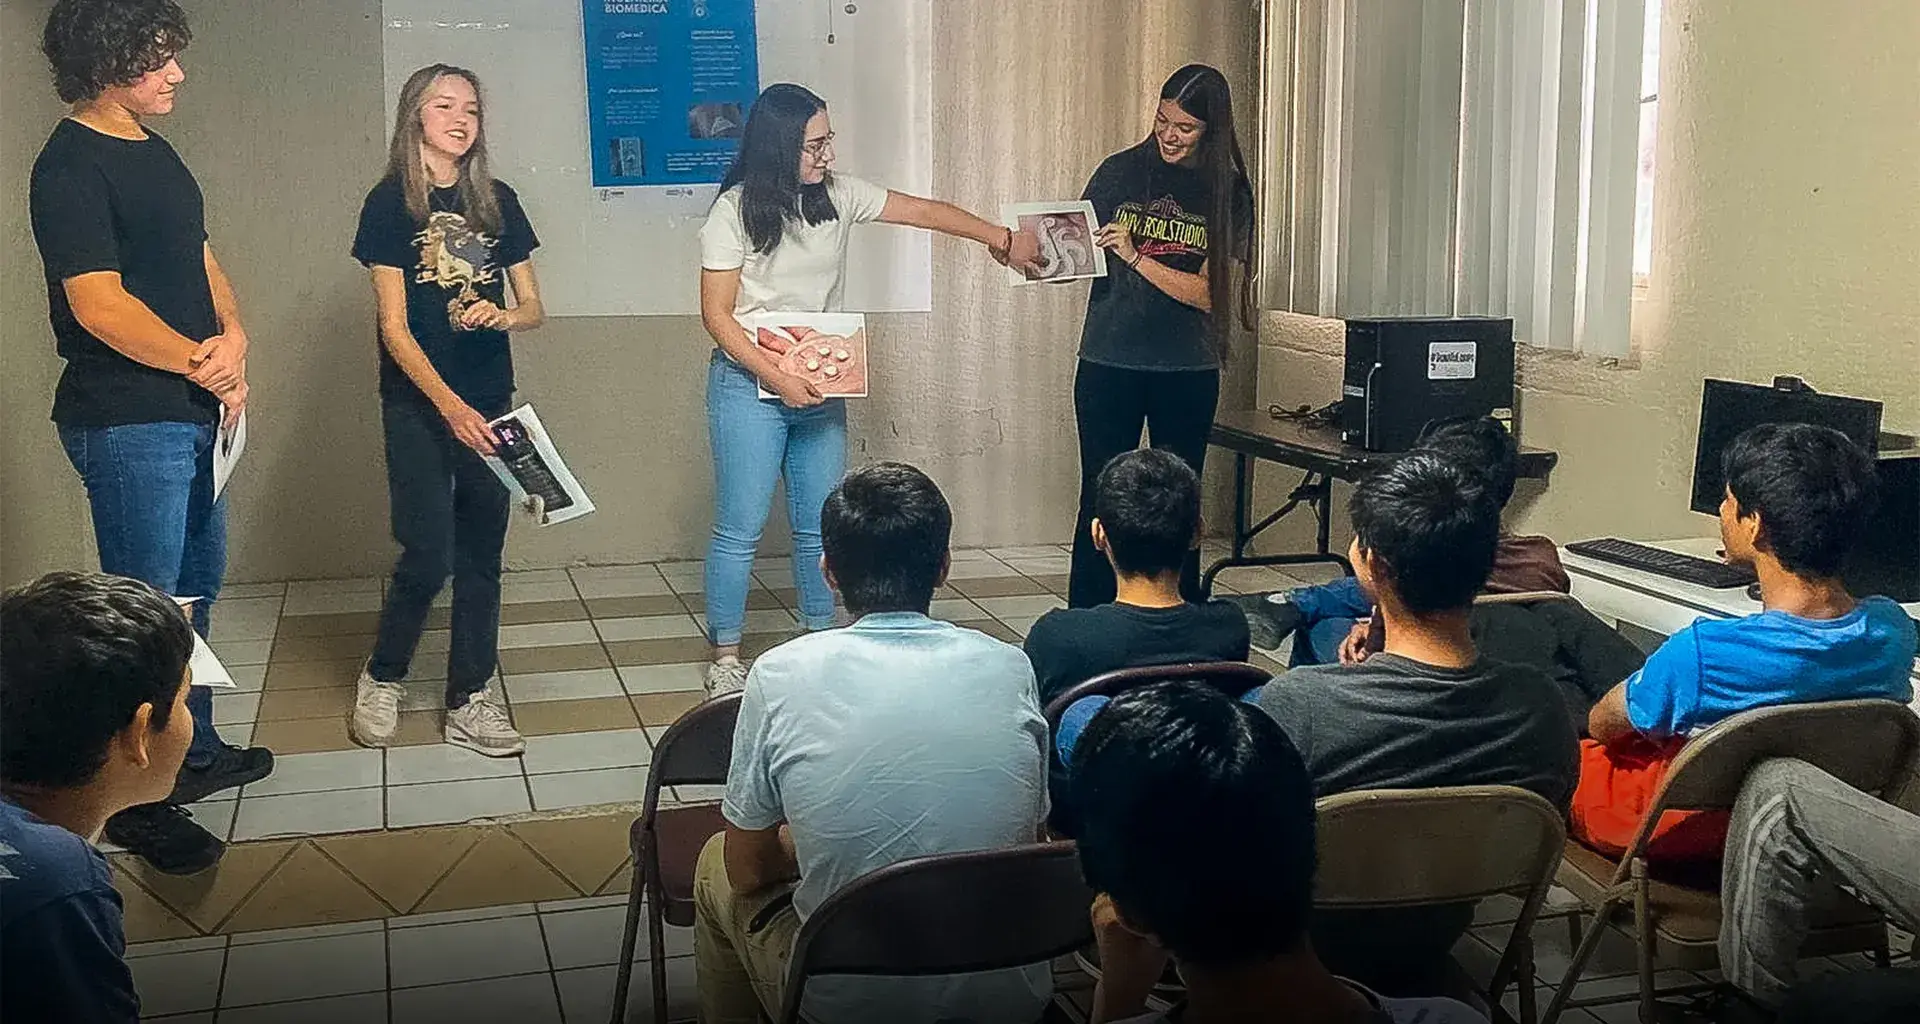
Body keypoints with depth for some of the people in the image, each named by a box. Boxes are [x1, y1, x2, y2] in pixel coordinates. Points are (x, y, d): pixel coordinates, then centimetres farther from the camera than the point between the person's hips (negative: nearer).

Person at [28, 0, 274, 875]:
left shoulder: (154, 152, 14)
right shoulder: (71, 166, -14)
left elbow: (200, 260, 15)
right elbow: (99, 303, -21)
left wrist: (233, 339, -4)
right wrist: (205, 365, -14)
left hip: (191, 413, 10)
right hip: (125, 421, -9)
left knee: (197, 587, 19)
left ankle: (194, 752, 35)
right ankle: (138, 800, 9)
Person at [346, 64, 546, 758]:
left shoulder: (497, 202, 8)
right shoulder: (391, 203, -4)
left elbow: (533, 307, 11)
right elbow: (394, 328, -10)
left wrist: (502, 316, -13)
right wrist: (449, 406, -20)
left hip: (489, 402, 4)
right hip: (418, 406, -4)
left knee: (481, 555, 6)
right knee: (428, 556, -6)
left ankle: (469, 701, 15)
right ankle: (381, 681, 17)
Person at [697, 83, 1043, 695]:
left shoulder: (837, 195, 2)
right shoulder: (735, 211, -11)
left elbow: (923, 212, 9)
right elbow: (716, 313, -11)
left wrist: (1002, 240, 7)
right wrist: (776, 377, -20)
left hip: (819, 385, 5)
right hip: (750, 385, -5)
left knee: (820, 525, 11)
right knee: (740, 530, -2)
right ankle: (725, 657, 10)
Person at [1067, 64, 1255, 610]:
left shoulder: (1227, 192, -2)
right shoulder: (1120, 172, 2)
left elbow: (1210, 293, -9)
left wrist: (1136, 257, -19)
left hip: (1188, 371, 0)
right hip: (1109, 362, 0)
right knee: (1101, 498, 1)